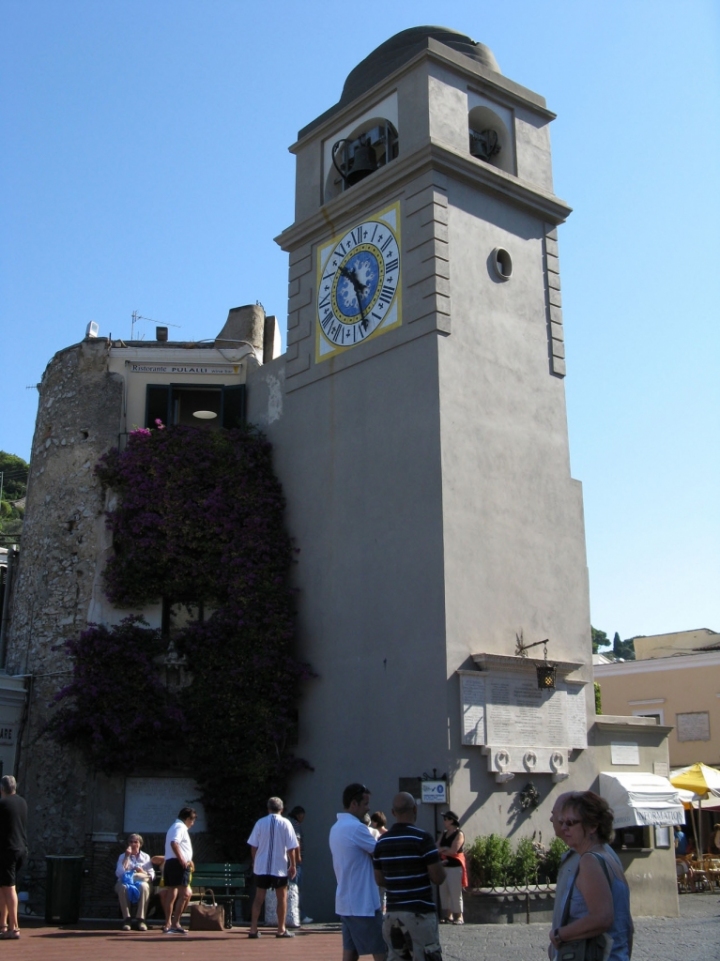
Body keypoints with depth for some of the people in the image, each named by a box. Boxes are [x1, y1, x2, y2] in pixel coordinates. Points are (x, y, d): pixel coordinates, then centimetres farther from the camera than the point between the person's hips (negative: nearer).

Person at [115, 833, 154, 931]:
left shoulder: (145, 857, 16)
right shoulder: (123, 856, 14)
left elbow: (151, 875, 8)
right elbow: (119, 873, -4)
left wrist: (142, 873, -13)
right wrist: (127, 856, -5)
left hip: (141, 882, 0)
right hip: (126, 882, 0)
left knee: (144, 886, -37)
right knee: (122, 887, -37)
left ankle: (140, 919, -33)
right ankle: (126, 919, -31)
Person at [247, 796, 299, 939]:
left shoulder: (260, 823, 0)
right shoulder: (285, 823, -4)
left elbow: (253, 846, 2)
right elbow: (291, 848, -6)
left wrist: (254, 862, 14)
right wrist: (293, 865, 3)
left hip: (261, 867, 2)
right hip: (280, 867, -2)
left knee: (259, 898, 10)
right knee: (282, 897, 11)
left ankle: (253, 929, 5)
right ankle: (281, 930, 15)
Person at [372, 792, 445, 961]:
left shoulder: (381, 842, 6)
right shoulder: (422, 838, -12)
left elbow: (380, 879, 13)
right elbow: (438, 878, -11)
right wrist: (438, 862, 8)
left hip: (392, 912, 6)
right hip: (419, 912, -6)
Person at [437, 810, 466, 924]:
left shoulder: (459, 834, -7)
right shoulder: (444, 834, 16)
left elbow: (453, 850, -16)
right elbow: (437, 848, 8)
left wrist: (441, 850, -2)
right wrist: (445, 849, -12)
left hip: (455, 867, -8)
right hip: (444, 866, 8)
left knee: (455, 893, -6)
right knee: (444, 893, 7)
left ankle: (458, 917, -1)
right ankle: (448, 917, 12)